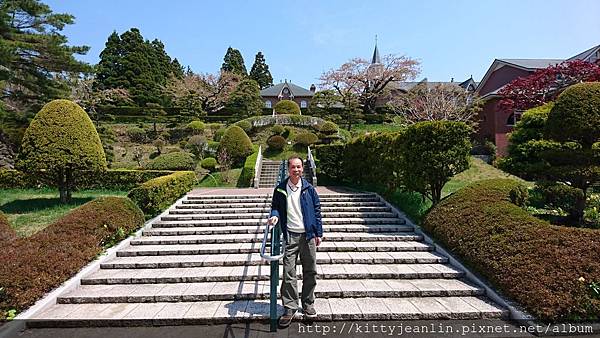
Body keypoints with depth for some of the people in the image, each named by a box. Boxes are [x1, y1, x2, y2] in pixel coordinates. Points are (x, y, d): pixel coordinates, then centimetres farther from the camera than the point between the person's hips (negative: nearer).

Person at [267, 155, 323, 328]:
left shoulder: (309, 188, 3)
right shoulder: (280, 189, 2)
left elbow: (317, 210, 6)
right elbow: (275, 207, 14)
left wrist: (319, 233, 4)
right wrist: (274, 216, -9)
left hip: (308, 235, 1)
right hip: (290, 236, -1)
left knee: (310, 272, 8)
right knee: (288, 273, -2)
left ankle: (308, 305, 24)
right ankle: (290, 309, 9)